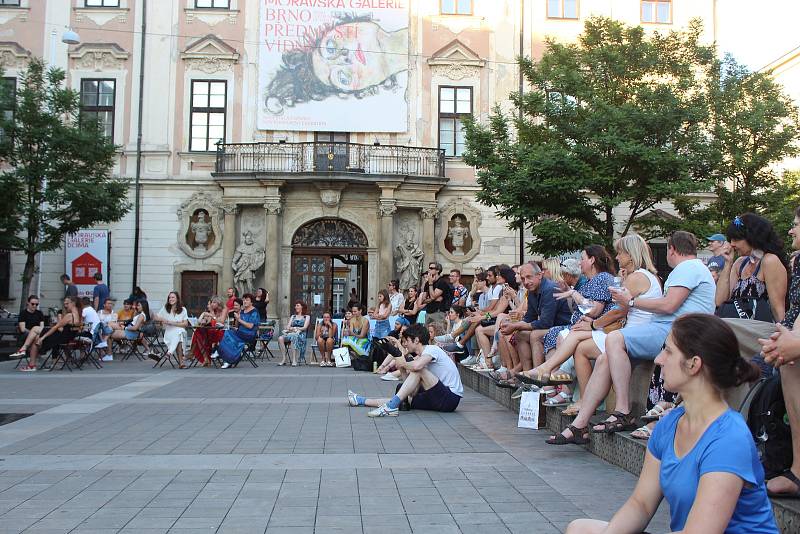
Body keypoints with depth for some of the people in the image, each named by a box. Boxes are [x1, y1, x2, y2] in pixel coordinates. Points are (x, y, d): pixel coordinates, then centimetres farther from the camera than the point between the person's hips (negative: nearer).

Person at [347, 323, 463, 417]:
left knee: (418, 370, -22)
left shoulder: (432, 349, -10)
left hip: (451, 398, -9)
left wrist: (402, 363, -10)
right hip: (440, 398, 9)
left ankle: (391, 406, -22)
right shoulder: (421, 357, 18)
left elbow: (416, 366, -32)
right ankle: (362, 401, 18)